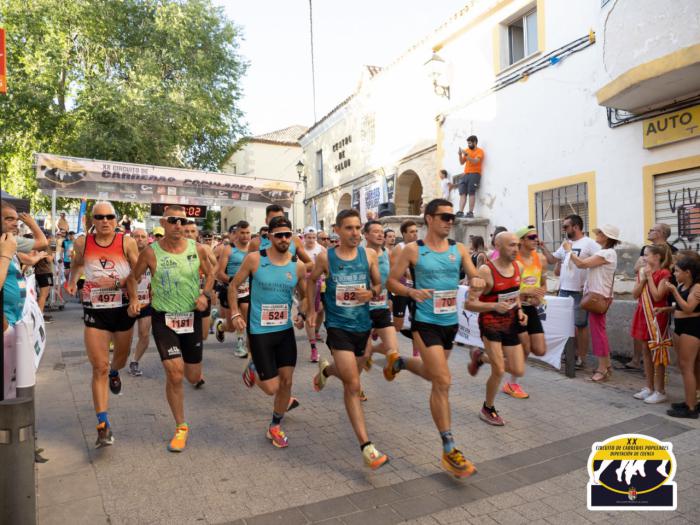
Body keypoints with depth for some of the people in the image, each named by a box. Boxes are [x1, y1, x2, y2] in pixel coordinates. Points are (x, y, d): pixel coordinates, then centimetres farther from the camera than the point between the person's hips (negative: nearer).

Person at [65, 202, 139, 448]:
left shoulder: (127, 242, -9)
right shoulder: (82, 243, -2)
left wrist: (116, 282, -21)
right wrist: (72, 281, 7)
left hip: (122, 309, 0)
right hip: (94, 311, 0)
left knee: (121, 356, 23)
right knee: (99, 368, -5)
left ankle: (114, 373, 61)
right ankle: (103, 425, 0)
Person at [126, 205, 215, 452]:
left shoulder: (198, 249, -6)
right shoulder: (151, 252, -10)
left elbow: (210, 273, 11)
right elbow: (133, 277, 6)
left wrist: (205, 294, -6)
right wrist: (134, 299, -11)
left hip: (192, 317, 2)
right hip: (163, 319, -2)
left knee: (194, 377, 12)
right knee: (174, 374, -12)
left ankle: (186, 362, 52)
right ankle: (181, 427, 10)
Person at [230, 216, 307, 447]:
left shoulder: (298, 265, -2)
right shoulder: (254, 259, -11)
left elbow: (304, 295, 13)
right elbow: (234, 285, 1)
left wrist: (303, 315, -4)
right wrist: (235, 313, -10)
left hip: (286, 330, 4)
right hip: (260, 331, -3)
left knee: (287, 381, 6)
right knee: (272, 388, -2)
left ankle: (275, 427, 31)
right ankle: (253, 369, 34)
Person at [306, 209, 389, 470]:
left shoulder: (369, 255, -2)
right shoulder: (325, 257, -7)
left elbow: (378, 284, 8)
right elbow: (312, 280, 11)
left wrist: (371, 293, -14)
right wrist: (311, 309, 7)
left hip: (363, 325, 4)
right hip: (338, 326, -4)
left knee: (350, 376, 25)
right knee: (353, 385, -10)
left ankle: (325, 369, 60)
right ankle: (366, 447, -5)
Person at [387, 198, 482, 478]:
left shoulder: (459, 249, 4)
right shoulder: (412, 249, -8)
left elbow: (475, 277, 7)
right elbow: (391, 281, -3)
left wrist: (478, 282, -18)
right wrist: (412, 292, -23)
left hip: (451, 322, 6)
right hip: (425, 322, -6)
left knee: (433, 375, 23)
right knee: (443, 382, -11)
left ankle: (399, 361, 54)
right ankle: (449, 450, 2)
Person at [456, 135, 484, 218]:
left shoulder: (479, 151, 2)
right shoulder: (467, 150, 18)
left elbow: (475, 161, -14)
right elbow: (462, 163, 15)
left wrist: (466, 154, -21)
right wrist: (460, 155, -1)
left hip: (474, 174, -5)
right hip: (465, 174, 5)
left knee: (471, 193, -12)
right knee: (462, 193, -5)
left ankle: (471, 212, -12)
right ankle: (460, 211, -9)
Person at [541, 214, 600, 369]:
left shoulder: (589, 243, -10)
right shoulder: (565, 243, 13)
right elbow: (552, 259, 18)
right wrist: (543, 247, 6)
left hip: (580, 291, -7)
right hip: (564, 290, 7)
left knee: (580, 325, 2)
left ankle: (581, 358, 11)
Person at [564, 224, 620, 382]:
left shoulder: (608, 253, -17)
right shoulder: (602, 252, 15)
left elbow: (582, 264, -21)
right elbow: (586, 263, 9)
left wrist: (569, 251, -10)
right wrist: (571, 251, 5)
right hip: (596, 294, 10)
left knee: (598, 330, -5)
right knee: (599, 329, 15)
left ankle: (602, 369, 3)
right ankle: (606, 365, 24)